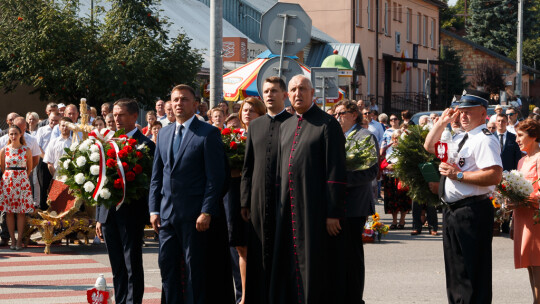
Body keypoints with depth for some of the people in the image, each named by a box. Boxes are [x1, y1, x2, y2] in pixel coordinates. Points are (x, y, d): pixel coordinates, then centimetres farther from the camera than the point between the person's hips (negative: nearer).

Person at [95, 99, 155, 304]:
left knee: (133, 264, -2)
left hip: (132, 212, -6)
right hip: (109, 213, 6)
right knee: (117, 266, 11)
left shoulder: (145, 145, -6)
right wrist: (99, 217, 13)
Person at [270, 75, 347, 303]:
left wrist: (334, 213, -15)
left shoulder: (327, 124, -6)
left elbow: (336, 171, -11)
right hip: (289, 208, 6)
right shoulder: (285, 126, 16)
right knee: (290, 266, 8)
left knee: (315, 265, -3)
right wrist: (280, 206, 14)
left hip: (315, 208, -6)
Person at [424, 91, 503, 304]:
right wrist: (442, 123, 13)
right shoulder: (459, 138, 16)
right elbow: (429, 148, 27)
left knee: (472, 274, -6)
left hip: (472, 212, -10)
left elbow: (495, 176, -25)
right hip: (452, 211, 10)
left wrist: (459, 175, -21)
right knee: (455, 269, 18)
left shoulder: (484, 140, -13)